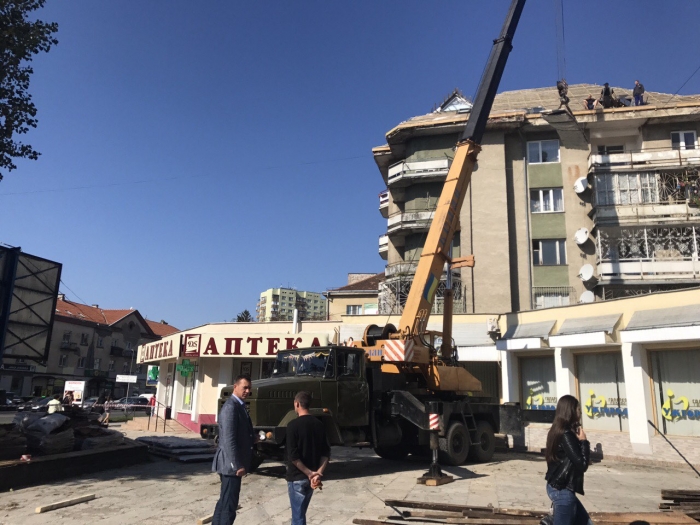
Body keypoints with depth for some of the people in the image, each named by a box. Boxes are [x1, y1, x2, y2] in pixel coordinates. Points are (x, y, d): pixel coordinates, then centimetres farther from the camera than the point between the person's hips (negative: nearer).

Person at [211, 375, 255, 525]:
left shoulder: (239, 406, 13)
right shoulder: (231, 407, -19)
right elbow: (228, 439, -24)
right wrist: (237, 465, -23)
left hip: (233, 463, 10)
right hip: (231, 464, -10)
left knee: (224, 501, 19)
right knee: (229, 505, -5)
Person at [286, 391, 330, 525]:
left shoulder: (293, 425, -15)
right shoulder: (319, 424, 3)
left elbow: (293, 456, -20)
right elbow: (326, 453, -1)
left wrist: (309, 473, -14)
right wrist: (318, 473, -9)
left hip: (297, 477, -6)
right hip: (311, 477, 6)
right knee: (300, 512, 23)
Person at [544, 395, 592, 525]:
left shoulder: (558, 431, 9)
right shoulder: (566, 435, -20)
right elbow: (582, 464, -21)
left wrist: (579, 440, 2)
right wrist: (583, 441, -10)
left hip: (558, 488, 10)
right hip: (562, 491, -10)